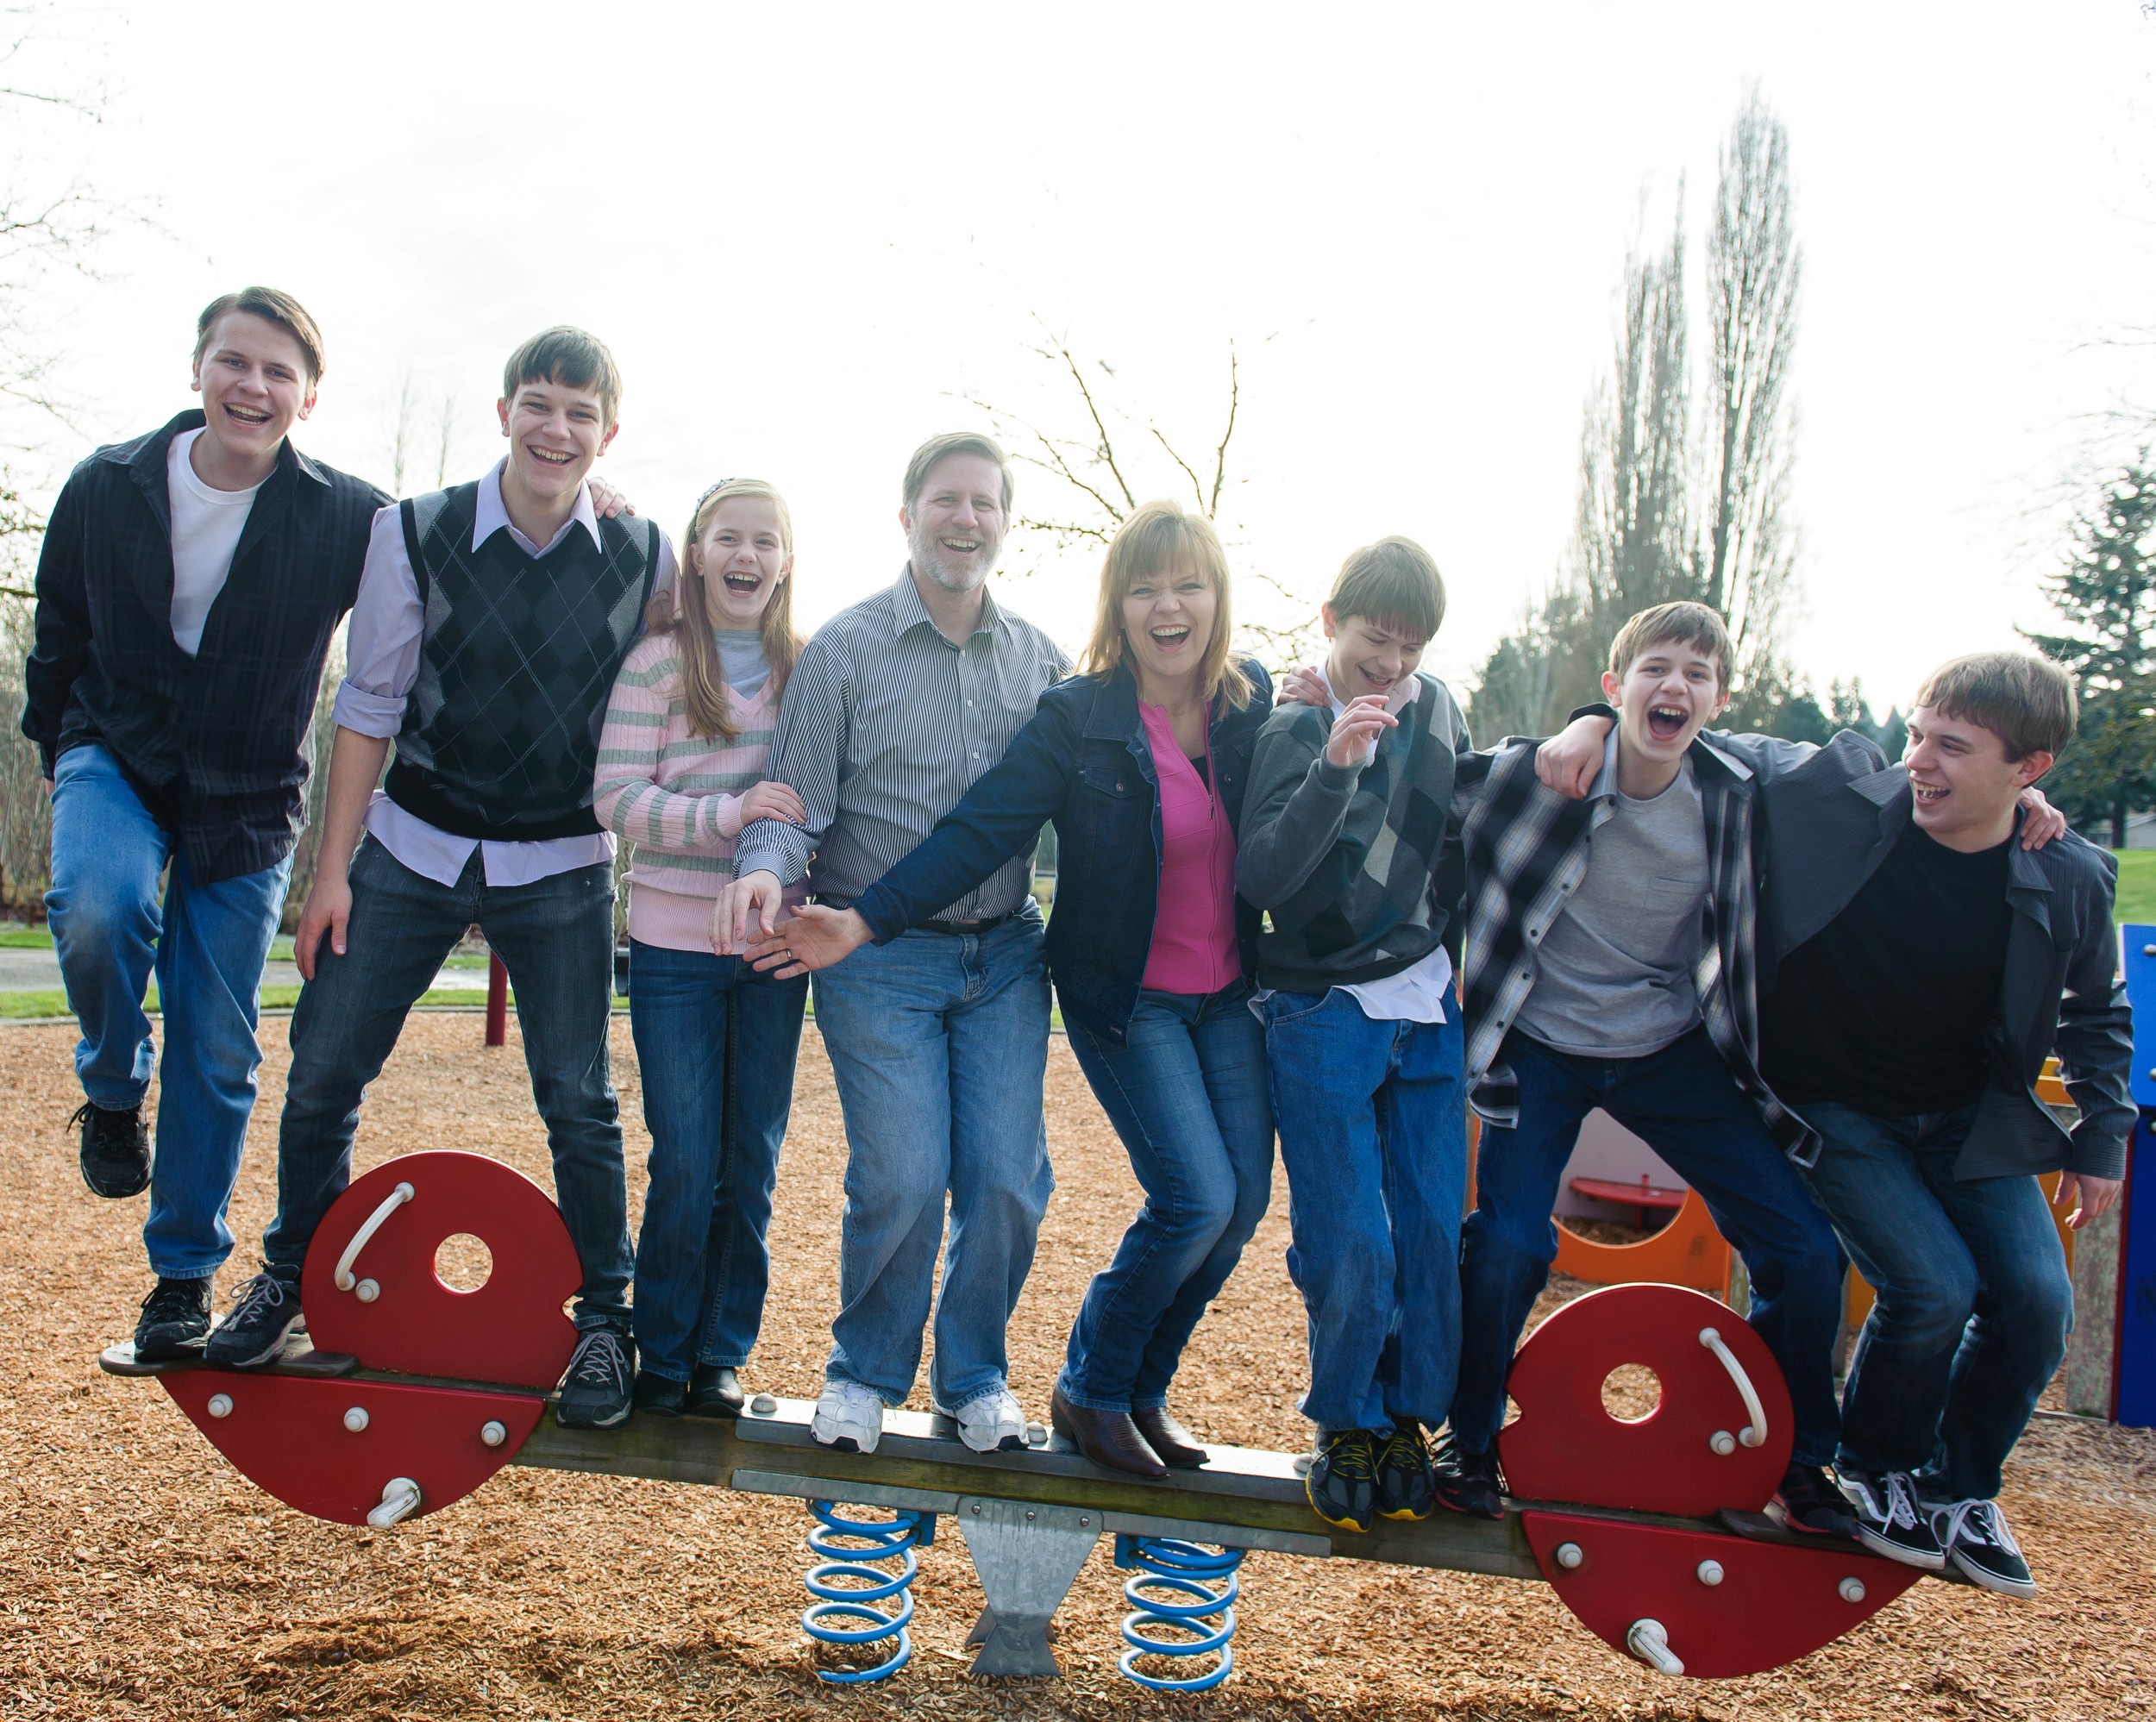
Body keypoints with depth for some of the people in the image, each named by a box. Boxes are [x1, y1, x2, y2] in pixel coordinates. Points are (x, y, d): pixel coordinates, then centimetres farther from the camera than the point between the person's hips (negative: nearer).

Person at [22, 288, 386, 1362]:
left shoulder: (348, 518, -10)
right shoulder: (107, 489, -6)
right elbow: (57, 634, 8)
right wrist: (61, 756, 14)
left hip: (248, 800, 0)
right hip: (116, 759, 1)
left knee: (219, 1051, 2)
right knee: (98, 908, -32)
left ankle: (185, 1276, 19)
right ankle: (114, 1092, 1)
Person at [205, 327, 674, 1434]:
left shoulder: (645, 558, -4)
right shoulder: (415, 534, -5)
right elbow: (370, 705, -1)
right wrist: (333, 868, -2)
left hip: (560, 868, -1)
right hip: (413, 846, 1)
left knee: (578, 1099, 2)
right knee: (321, 1073, 5)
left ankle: (604, 1321, 17)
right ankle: (290, 1275, 29)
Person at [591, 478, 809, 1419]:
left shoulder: (803, 667, 8)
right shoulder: (657, 661, -3)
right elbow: (617, 799, -10)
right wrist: (729, 814, -23)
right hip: (676, 949, -3)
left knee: (751, 1165, 8)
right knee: (686, 1166, 0)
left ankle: (723, 1353, 23)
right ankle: (662, 1355, 19)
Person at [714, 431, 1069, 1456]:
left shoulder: (1040, 660, 10)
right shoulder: (845, 648, -1)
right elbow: (797, 800, -4)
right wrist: (764, 869, -24)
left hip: (1005, 953, 3)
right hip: (879, 958, -3)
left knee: (1008, 1179, 0)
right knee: (902, 1181, -8)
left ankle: (973, 1377, 23)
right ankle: (866, 1373, 18)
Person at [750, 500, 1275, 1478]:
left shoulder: (1251, 703, -1)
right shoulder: (1078, 718, -15)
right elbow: (981, 831, -20)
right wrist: (865, 921, -29)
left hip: (1227, 994, 5)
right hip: (1125, 997, -5)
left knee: (1245, 1197, 3)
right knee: (1197, 1197, -13)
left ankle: (1143, 1388, 25)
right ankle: (1090, 1393, 11)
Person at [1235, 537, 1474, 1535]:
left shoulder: (1436, 714, 6)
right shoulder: (1295, 732, -8)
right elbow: (1259, 875, -21)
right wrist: (1333, 768, -30)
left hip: (1425, 1012, 4)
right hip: (1323, 1020, -4)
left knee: (1433, 1231, 4)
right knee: (1351, 1244, -5)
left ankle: (1407, 1419, 21)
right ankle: (1346, 1426, 16)